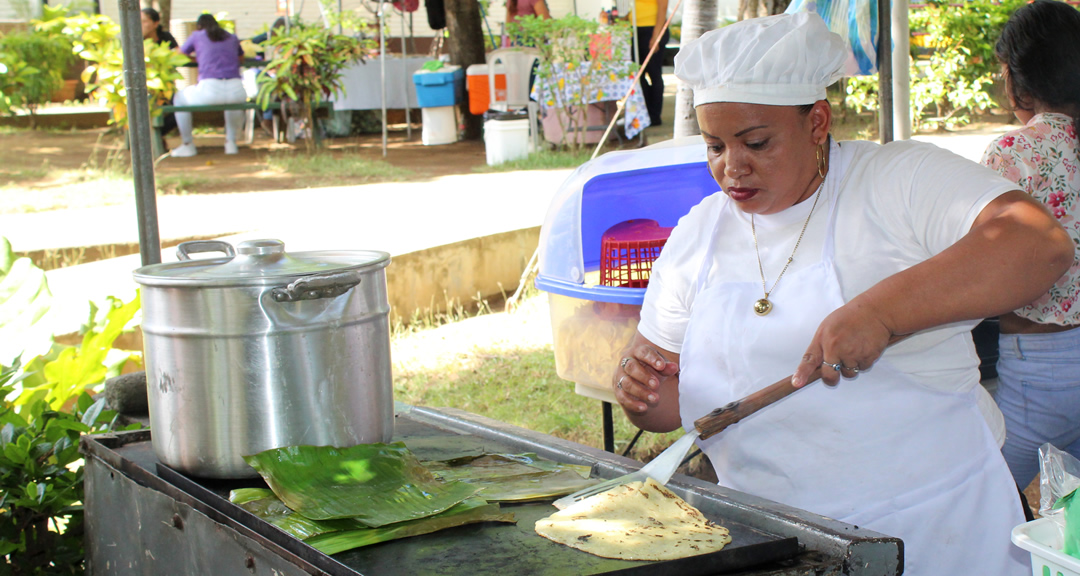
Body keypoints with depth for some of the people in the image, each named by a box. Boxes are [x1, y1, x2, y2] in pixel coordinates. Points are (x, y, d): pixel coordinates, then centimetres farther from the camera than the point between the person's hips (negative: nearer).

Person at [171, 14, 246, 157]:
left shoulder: (197, 35, 13)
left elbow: (180, 55, 27)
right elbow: (241, 57, 41)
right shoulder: (232, 38, 22)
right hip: (236, 90, 3)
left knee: (180, 99, 27)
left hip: (209, 90, -3)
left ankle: (188, 145, 25)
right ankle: (231, 142, 32)